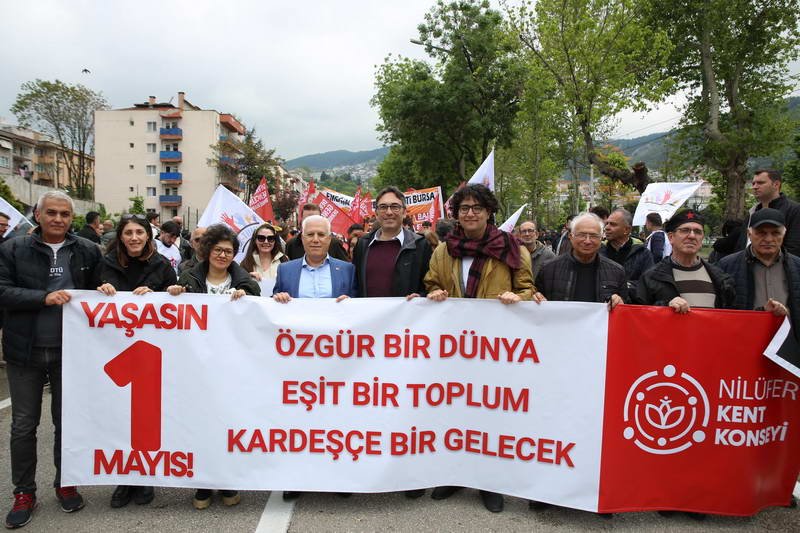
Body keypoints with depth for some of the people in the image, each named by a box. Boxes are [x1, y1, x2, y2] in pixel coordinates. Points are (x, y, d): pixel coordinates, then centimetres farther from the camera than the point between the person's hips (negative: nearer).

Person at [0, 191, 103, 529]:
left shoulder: (88, 251, 0)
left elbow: (100, 291, 9)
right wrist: (44, 298, -20)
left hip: (69, 351, 0)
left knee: (67, 422, 13)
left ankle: (65, 484, 30)